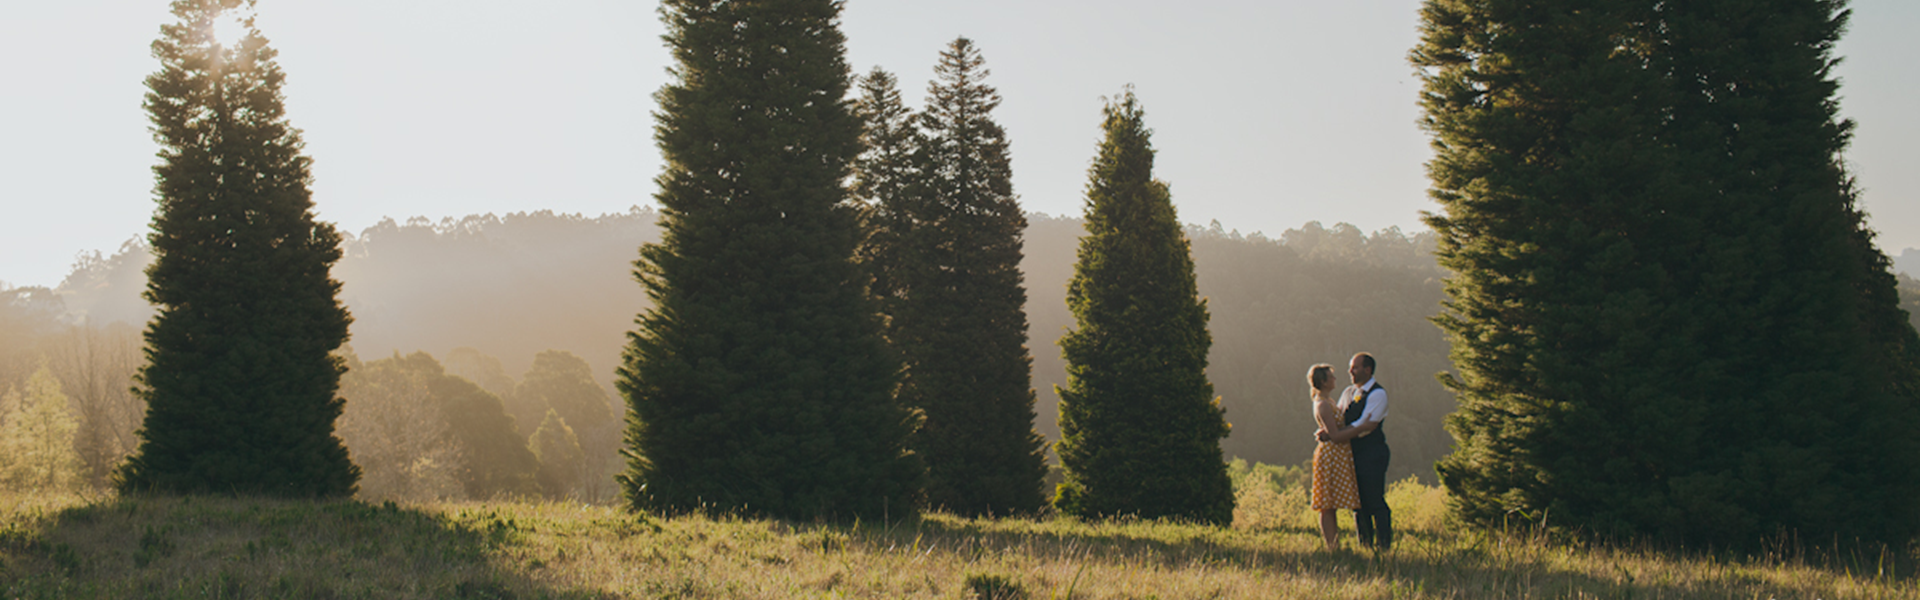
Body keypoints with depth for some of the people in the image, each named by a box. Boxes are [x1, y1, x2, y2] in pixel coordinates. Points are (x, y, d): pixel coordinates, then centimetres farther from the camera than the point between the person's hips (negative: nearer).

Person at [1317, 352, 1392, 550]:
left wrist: (1338, 436, -21)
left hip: (1372, 454, -8)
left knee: (1375, 502, -7)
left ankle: (1384, 545, 0)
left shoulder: (1377, 394, -10)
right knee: (1358, 502, 10)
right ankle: (1365, 544, 17)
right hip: (1353, 453, 8)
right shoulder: (1349, 392, 14)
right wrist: (1327, 432, -8)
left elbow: (1367, 425, -19)